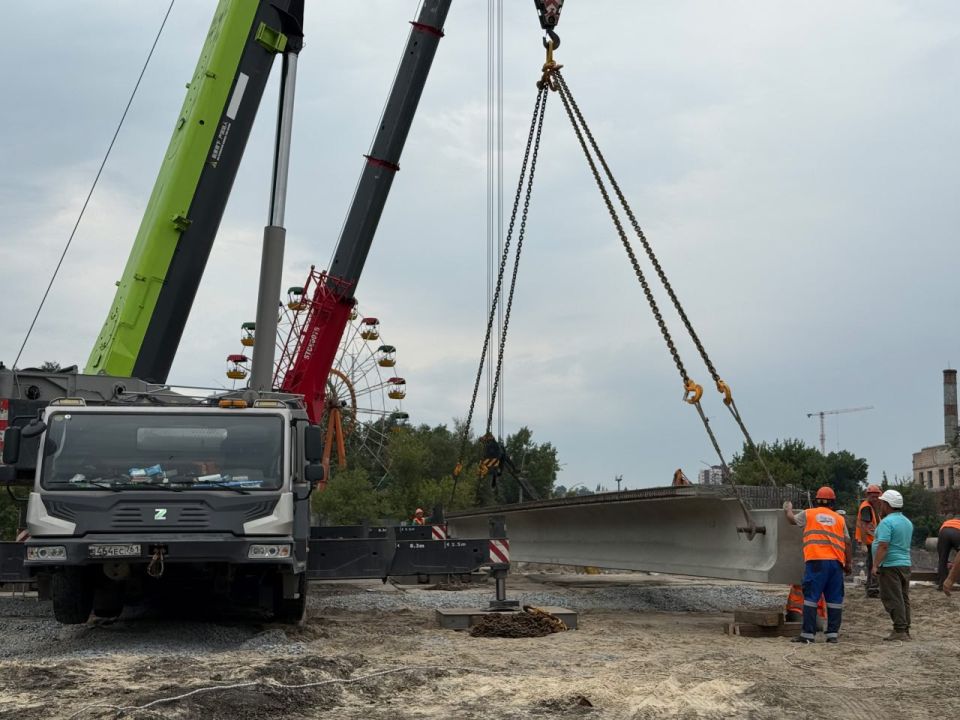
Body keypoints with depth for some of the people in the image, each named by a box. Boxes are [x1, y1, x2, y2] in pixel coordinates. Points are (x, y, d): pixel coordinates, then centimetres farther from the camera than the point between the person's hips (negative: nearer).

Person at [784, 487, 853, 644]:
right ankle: (833, 634, 7)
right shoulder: (840, 518, 15)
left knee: (811, 597, -3)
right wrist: (849, 563, 16)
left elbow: (792, 519, 28)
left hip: (816, 561, -2)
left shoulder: (808, 514, 10)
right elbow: (847, 543, 10)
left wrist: (788, 509, 48)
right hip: (836, 562, 3)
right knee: (834, 599, 7)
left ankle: (808, 634, -6)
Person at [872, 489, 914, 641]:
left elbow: (883, 546, -21)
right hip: (905, 564, 9)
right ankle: (905, 631, 12)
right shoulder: (907, 522, 16)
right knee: (903, 599, 11)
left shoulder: (887, 522, -14)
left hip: (890, 566, -9)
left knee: (892, 599, -7)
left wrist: (875, 565, -20)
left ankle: (899, 631, -11)